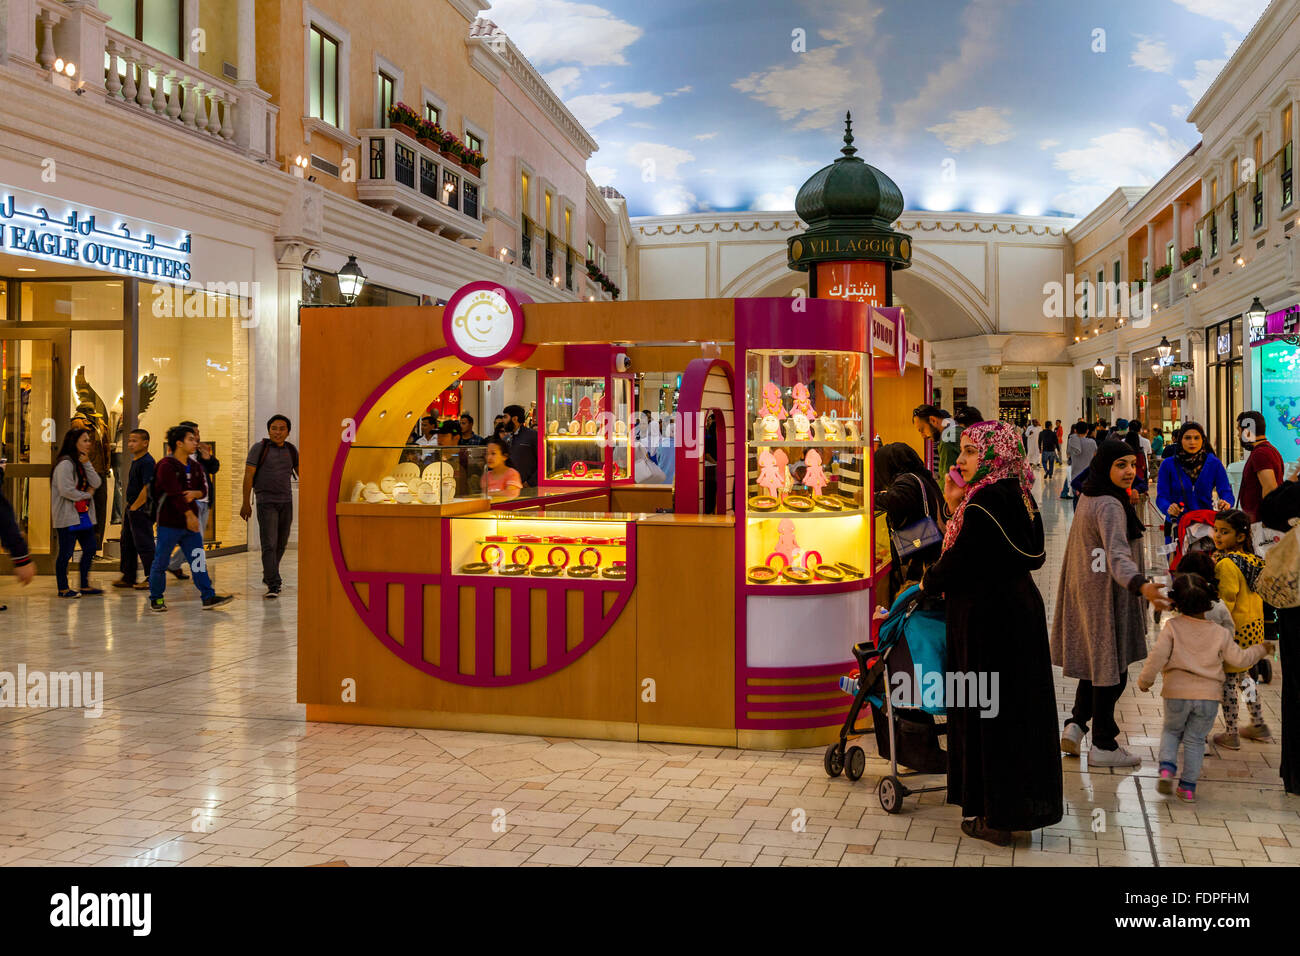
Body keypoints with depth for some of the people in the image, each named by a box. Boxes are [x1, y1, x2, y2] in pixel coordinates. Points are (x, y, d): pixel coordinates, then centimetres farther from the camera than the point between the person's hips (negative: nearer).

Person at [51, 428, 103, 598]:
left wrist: (87, 463, -6)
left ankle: (85, 585, 20)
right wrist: (86, 494, -7)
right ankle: (63, 589, 6)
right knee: (66, 552, -3)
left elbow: (96, 483, 3)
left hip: (84, 514, 9)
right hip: (68, 516, -9)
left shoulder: (83, 462, 15)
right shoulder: (65, 463, -13)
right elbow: (65, 490, -21)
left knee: (90, 548, 10)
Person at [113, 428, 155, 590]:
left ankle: (152, 578, 3)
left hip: (141, 510, -10)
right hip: (132, 509, 10)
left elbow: (147, 489, -21)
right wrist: (128, 508, 17)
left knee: (144, 544, -5)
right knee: (127, 542, 14)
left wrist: (134, 508, -17)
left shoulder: (147, 462, -16)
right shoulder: (135, 461, 14)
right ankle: (128, 577, 23)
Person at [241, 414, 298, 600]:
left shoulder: (291, 450, 7)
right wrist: (246, 503, -12)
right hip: (266, 502, -5)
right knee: (269, 544, -13)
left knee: (281, 543, 14)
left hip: (286, 502, 5)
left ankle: (269, 576, 35)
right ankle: (274, 585, -16)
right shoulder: (259, 448, -7)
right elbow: (248, 475, -8)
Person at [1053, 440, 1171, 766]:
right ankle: (1103, 746, 10)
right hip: (1107, 596, -9)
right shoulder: (1110, 506, -23)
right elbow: (1117, 555, -38)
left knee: (1095, 662, 19)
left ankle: (1076, 723, 12)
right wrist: (1142, 585, -53)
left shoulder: (1088, 498, 7)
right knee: (1111, 668, 1)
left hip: (1085, 591, 9)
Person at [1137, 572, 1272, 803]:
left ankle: (1167, 768, -3)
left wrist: (1145, 680, 2)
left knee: (1171, 731, 20)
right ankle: (1188, 787, 10)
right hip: (1208, 697, 1)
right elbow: (1239, 659, 9)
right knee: (1195, 740, 11)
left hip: (1176, 693, -1)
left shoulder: (1172, 626, -7)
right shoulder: (1220, 633, 0)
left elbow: (1157, 656, -12)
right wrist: (1260, 649, 28)